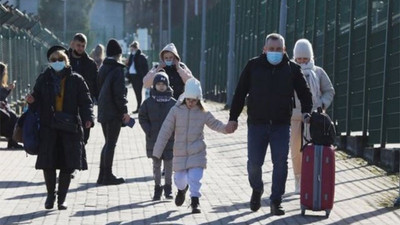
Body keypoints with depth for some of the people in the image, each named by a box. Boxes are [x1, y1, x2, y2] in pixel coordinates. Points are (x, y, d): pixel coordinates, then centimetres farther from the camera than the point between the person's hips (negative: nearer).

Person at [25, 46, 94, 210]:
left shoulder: (76, 80, 4)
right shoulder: (43, 79, 8)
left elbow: (85, 102, 0)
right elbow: (37, 101, 11)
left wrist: (88, 118, -15)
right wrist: (31, 101, -12)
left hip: (70, 128, -1)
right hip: (48, 127, 1)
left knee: (67, 165, 0)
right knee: (48, 163, -2)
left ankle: (61, 198, 14)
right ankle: (50, 194, 20)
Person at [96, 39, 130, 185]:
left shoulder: (102, 69, 10)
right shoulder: (117, 70, -14)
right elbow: (119, 93, -18)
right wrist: (124, 111, -12)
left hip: (103, 111, 8)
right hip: (114, 113, -8)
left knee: (108, 142, 15)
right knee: (111, 143, -2)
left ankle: (103, 175, 17)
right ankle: (108, 176, 1)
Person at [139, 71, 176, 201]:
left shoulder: (173, 103, 0)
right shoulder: (149, 102, 1)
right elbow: (142, 118, 4)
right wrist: (148, 131, -7)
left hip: (170, 140, 0)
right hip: (154, 140, 0)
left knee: (169, 164, 5)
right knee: (156, 165, 8)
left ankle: (168, 188, 17)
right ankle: (157, 188, 17)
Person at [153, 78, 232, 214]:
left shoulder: (203, 113, -2)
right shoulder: (176, 111, -5)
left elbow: (215, 124, 8)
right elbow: (165, 131, -4)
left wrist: (225, 128, -16)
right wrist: (157, 151, -5)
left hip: (197, 151, 0)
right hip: (180, 151, 1)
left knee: (195, 177, -12)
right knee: (179, 179, 8)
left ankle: (195, 202, 0)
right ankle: (182, 189, 42)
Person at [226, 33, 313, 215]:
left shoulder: (292, 69, 3)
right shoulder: (253, 66, 2)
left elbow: (304, 93, 10)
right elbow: (240, 93, 4)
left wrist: (306, 112, -6)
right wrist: (233, 118, 2)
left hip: (282, 125, 0)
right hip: (257, 124, 0)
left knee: (280, 163, -3)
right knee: (254, 163, 2)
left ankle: (276, 201, 6)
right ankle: (257, 190, 31)